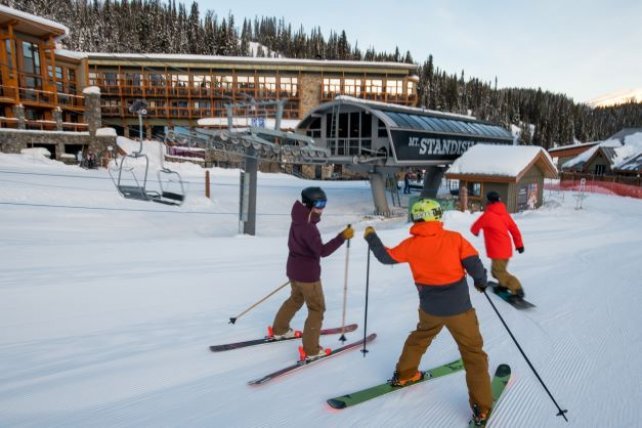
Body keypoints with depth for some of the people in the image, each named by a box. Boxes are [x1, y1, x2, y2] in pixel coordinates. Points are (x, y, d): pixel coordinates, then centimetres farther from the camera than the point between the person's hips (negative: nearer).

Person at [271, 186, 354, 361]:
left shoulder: (298, 221, 3)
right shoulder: (308, 227, -27)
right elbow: (323, 251, -34)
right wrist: (342, 237, -40)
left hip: (294, 269, 10)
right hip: (308, 274, -9)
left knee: (296, 298, 30)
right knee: (317, 309, 3)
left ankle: (279, 330, 45)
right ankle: (311, 350, 8)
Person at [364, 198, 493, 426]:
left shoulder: (411, 244, -6)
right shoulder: (454, 238, -12)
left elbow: (386, 257, 5)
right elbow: (474, 264, -12)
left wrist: (371, 237, 20)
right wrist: (481, 281, 10)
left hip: (430, 308, 3)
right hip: (459, 307, -3)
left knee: (420, 337, 30)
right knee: (473, 352, 11)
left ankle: (404, 374, 43)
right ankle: (481, 407, 13)